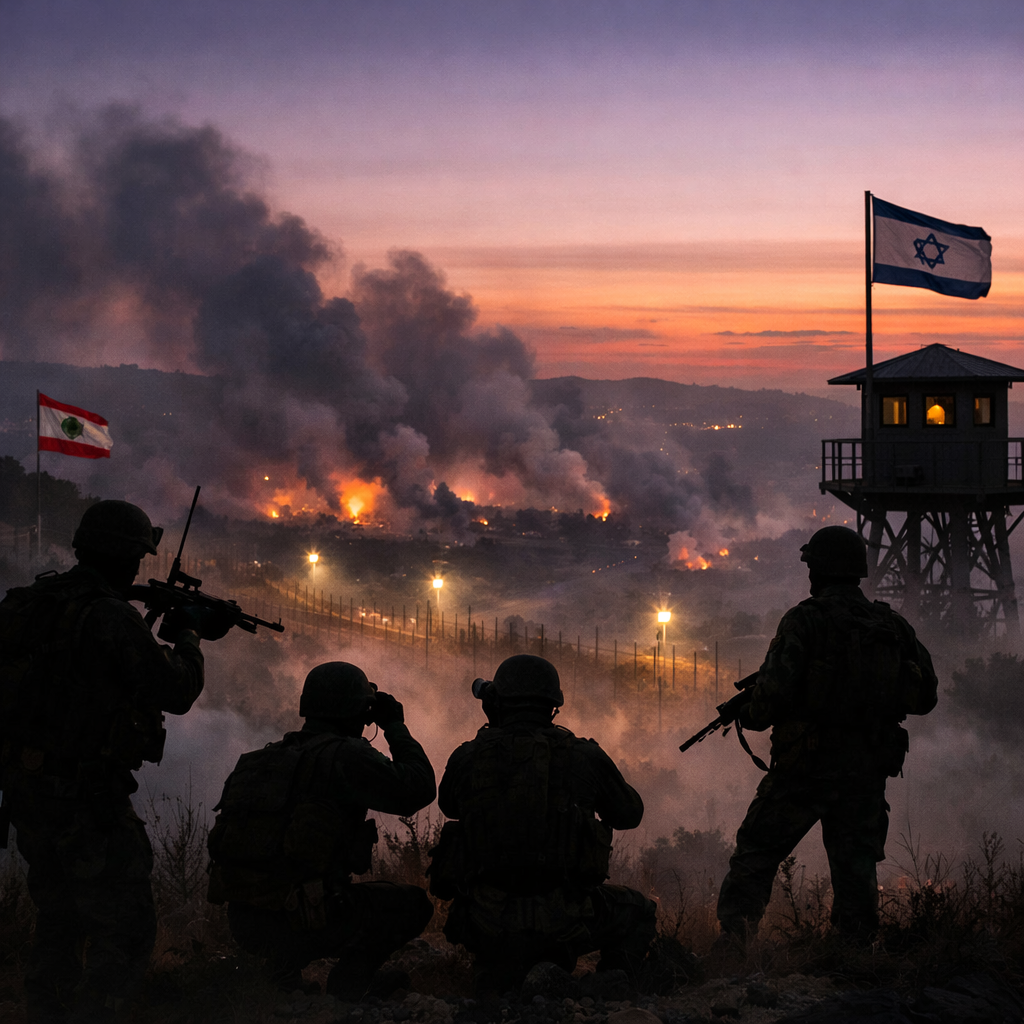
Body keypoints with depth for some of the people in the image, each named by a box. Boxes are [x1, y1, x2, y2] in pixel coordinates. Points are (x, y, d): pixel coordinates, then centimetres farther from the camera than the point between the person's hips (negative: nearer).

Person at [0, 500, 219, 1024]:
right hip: (87, 803, -9)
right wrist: (187, 636, 6)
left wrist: (160, 632, 19)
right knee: (125, 932, -1)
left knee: (59, 920, 23)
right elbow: (175, 692, -12)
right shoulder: (112, 617, -18)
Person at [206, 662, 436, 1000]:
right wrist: (396, 727, 1)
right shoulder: (345, 756, -11)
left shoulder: (260, 759, 12)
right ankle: (347, 983, 8)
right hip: (300, 926, -7)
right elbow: (418, 789, -11)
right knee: (414, 905, 13)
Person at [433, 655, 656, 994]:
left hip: (489, 929, 3)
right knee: (636, 914, 26)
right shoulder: (584, 757, -4)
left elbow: (450, 807, 22)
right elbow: (630, 813, 14)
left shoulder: (467, 758, -1)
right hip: (562, 924, -3)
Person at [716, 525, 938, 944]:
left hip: (807, 765, -4)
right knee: (856, 867, 10)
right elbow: (924, 696, 12)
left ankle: (731, 942, 2)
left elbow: (774, 690, -17)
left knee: (756, 855, 7)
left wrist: (750, 715, 3)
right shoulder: (893, 627, 7)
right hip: (868, 770, 4)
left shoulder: (804, 621, -9)